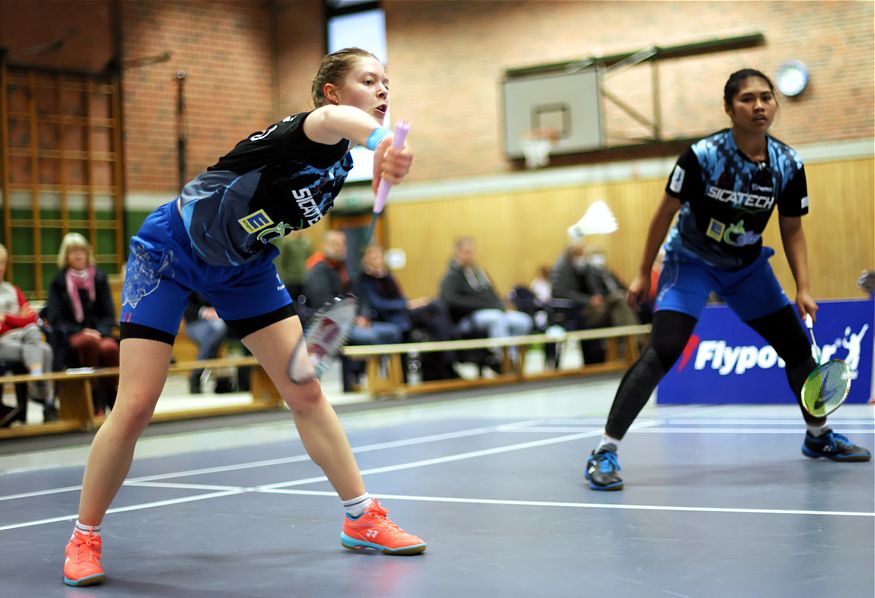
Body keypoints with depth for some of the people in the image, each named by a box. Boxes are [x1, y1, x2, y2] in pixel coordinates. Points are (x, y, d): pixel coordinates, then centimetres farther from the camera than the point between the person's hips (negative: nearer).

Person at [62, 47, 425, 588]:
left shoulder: (342, 164, -3)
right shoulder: (307, 135, -29)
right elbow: (333, 119, -56)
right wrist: (380, 138, -79)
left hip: (242, 264, 7)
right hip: (170, 249, -7)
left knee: (307, 392, 1)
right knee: (135, 407, -8)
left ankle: (362, 519, 12)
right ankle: (85, 538, 10)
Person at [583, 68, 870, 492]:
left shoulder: (788, 164, -12)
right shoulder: (703, 155, -24)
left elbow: (792, 231, 0)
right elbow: (665, 213, -13)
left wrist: (803, 289, -10)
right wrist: (643, 274, -8)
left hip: (747, 265, 5)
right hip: (690, 259, -5)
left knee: (797, 346, 9)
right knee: (662, 352, -22)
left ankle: (818, 436, 34)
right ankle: (605, 452, -18)